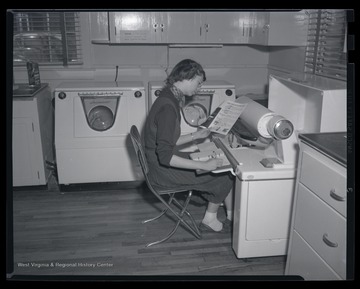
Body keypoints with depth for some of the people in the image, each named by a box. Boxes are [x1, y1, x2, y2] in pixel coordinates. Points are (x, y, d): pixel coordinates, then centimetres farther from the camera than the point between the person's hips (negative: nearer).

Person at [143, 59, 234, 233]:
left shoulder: (169, 98, 5)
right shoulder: (167, 107, -26)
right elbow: (165, 157, -30)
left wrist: (195, 136, 10)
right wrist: (204, 165, -29)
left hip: (162, 164, 9)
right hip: (164, 172, -9)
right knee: (223, 175, 3)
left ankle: (231, 216, 19)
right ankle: (210, 220, 24)